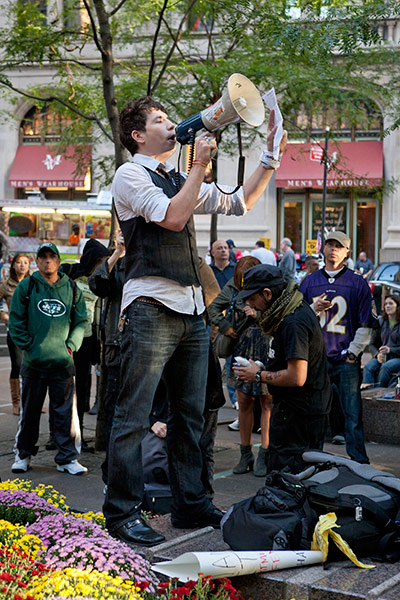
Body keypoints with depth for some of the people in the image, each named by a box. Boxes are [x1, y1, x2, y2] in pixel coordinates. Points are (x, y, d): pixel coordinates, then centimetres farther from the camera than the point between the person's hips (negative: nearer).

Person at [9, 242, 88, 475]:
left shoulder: (71, 289, 8)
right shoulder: (26, 287, 4)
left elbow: (81, 321, 12)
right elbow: (16, 321, 4)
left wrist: (71, 346, 1)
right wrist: (27, 345, -4)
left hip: (63, 361, 1)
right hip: (34, 361, -1)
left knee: (64, 412, 0)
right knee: (30, 411, 8)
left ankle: (67, 458, 6)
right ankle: (23, 455, 22)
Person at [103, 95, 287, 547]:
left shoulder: (180, 181, 21)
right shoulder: (130, 175, -1)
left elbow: (239, 203, 24)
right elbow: (172, 217, -15)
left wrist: (270, 157, 15)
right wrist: (200, 166, -10)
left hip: (191, 310, 8)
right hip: (151, 307, -8)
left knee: (190, 414, 11)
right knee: (133, 416, -6)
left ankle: (190, 505, 19)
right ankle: (122, 513, -1)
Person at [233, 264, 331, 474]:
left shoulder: (293, 323, -22)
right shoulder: (298, 309, 11)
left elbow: (297, 377, -26)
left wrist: (259, 375, -12)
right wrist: (262, 371, 11)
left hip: (299, 412, -11)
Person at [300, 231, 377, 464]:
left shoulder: (357, 283, 5)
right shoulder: (310, 281, 13)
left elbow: (366, 323, 3)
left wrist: (353, 351, -5)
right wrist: (314, 309, -5)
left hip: (346, 359, -3)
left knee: (352, 412, -5)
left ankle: (359, 460, -1)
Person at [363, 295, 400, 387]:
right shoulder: (381, 322, 15)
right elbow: (372, 345, 15)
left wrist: (390, 350, -18)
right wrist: (377, 355, -7)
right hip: (381, 358, 4)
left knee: (385, 367, -36)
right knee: (368, 367, -28)